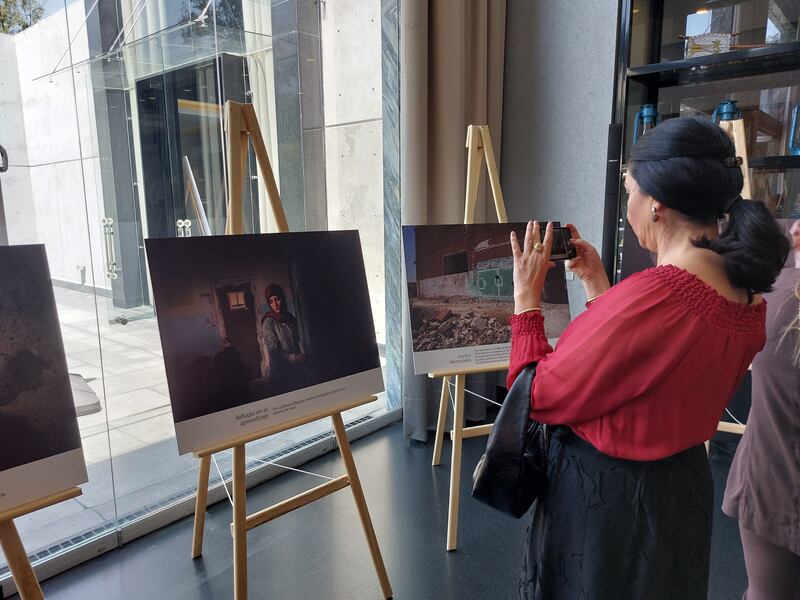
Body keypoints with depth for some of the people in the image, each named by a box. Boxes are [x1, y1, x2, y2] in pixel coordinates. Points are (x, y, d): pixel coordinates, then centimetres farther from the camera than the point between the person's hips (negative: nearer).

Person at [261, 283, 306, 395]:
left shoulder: (291, 318, 7)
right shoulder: (268, 322, -9)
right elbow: (273, 350, -13)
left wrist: (302, 356, -1)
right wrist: (294, 358, -17)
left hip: (297, 369, 5)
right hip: (281, 372, -5)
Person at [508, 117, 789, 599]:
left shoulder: (649, 297, -32)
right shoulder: (746, 298, -4)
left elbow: (540, 398, -21)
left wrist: (526, 298, -13)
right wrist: (598, 286, 7)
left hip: (605, 498, -8)